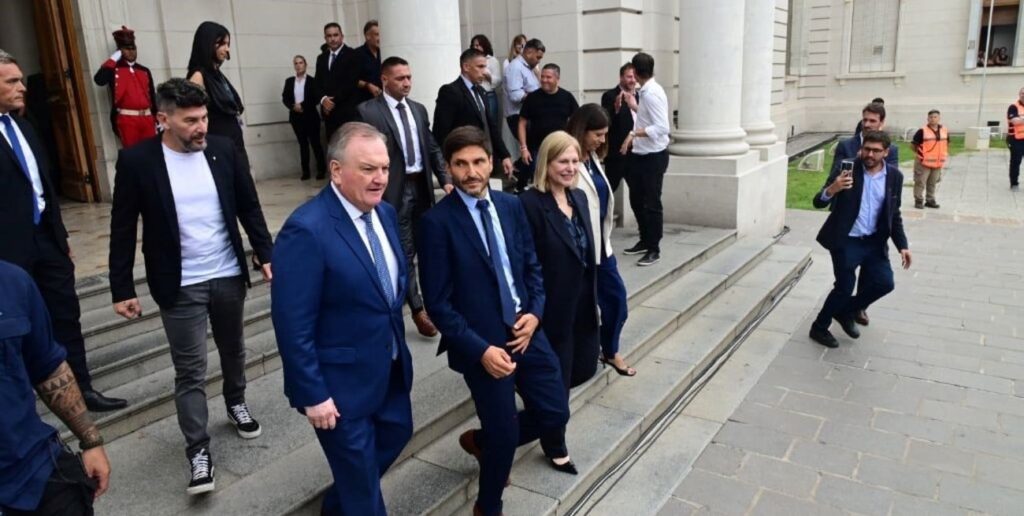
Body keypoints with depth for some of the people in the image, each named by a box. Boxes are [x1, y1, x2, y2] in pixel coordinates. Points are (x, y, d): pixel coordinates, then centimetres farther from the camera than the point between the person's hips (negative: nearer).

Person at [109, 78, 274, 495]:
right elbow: (123, 230, -6)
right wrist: (122, 289, -6)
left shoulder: (223, 149, -4)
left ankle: (236, 403, 47)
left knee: (233, 349, 21)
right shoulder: (137, 161, -12)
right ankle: (198, 450, 14)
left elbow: (249, 207, 4)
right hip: (179, 286, -3)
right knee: (190, 370, 3)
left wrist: (265, 254, -2)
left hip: (229, 275, 3)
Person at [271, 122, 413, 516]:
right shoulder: (307, 229, -26)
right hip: (341, 381, -8)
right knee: (361, 479, 12)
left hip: (392, 368, 8)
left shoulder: (385, 213, 0)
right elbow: (292, 325, -24)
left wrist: (398, 343, 12)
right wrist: (313, 394, -20)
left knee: (397, 434, 27)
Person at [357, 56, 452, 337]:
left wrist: (446, 180, 0)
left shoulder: (418, 109, 12)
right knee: (404, 251, -2)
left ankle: (399, 293, 35)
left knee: (416, 247, 15)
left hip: (421, 187, 6)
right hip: (395, 190, -6)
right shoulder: (368, 111, -7)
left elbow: (433, 148, 12)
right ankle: (418, 309, 6)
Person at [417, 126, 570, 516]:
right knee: (506, 435, 5)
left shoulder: (511, 206, 4)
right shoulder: (437, 221, -13)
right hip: (481, 343, -5)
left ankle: (482, 442, 39)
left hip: (526, 332, 6)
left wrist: (535, 313, -5)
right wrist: (480, 349, -18)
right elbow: (437, 303, -13)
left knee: (555, 415, 12)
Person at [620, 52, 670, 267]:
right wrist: (634, 106, 12)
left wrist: (634, 134, -24)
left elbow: (662, 127, -26)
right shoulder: (644, 92, 7)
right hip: (640, 154, 9)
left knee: (652, 203, 0)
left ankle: (654, 249, 13)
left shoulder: (653, 93, -20)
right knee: (636, 199, 18)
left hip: (654, 155, -9)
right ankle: (645, 241, 33)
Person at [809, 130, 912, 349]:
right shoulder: (848, 169, -11)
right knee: (845, 286, -5)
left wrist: (902, 245, 4)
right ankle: (819, 327, 17)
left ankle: (846, 311, 21)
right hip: (846, 240, -4)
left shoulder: (894, 176, 1)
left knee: (884, 283, -5)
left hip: (874, 241, 4)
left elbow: (894, 215, 11)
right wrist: (832, 189, -35)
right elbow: (818, 202, -13)